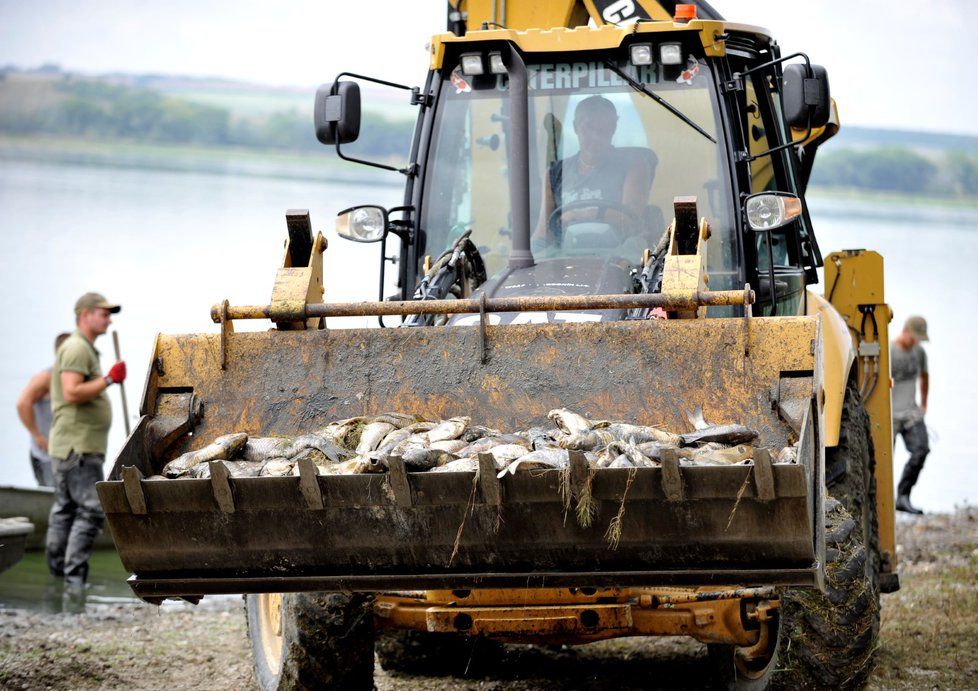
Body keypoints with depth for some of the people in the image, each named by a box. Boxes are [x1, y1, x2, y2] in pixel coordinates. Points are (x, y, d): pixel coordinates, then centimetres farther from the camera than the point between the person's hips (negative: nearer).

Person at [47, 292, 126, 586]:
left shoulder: (83, 348, 20)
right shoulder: (77, 348, -13)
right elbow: (72, 393, -23)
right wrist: (109, 379, -19)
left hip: (70, 448, 11)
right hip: (78, 448, -11)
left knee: (64, 510, 12)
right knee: (91, 510, -14)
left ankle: (57, 574, 15)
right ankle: (74, 576, -16)